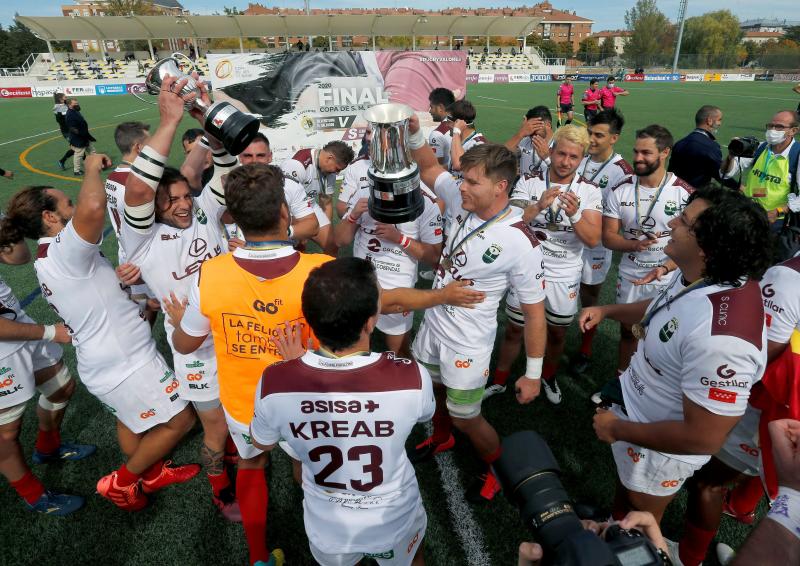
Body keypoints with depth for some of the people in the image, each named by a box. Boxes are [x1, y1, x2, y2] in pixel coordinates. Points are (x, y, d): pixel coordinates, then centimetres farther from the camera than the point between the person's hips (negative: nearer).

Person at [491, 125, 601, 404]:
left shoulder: (589, 191, -6)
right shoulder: (529, 182, -8)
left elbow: (593, 239, -14)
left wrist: (574, 214, -31)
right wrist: (538, 206, -34)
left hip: (565, 276, 1)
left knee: (558, 332, 16)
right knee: (514, 330, 10)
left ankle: (548, 376, 44)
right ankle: (499, 380, 32)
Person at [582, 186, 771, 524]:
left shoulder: (720, 337, -42)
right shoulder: (697, 275, -13)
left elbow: (704, 438, -35)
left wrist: (618, 429, -25)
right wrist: (606, 311, 5)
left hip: (662, 445, -8)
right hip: (638, 404, 8)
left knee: (641, 512, 23)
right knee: (626, 479, 34)